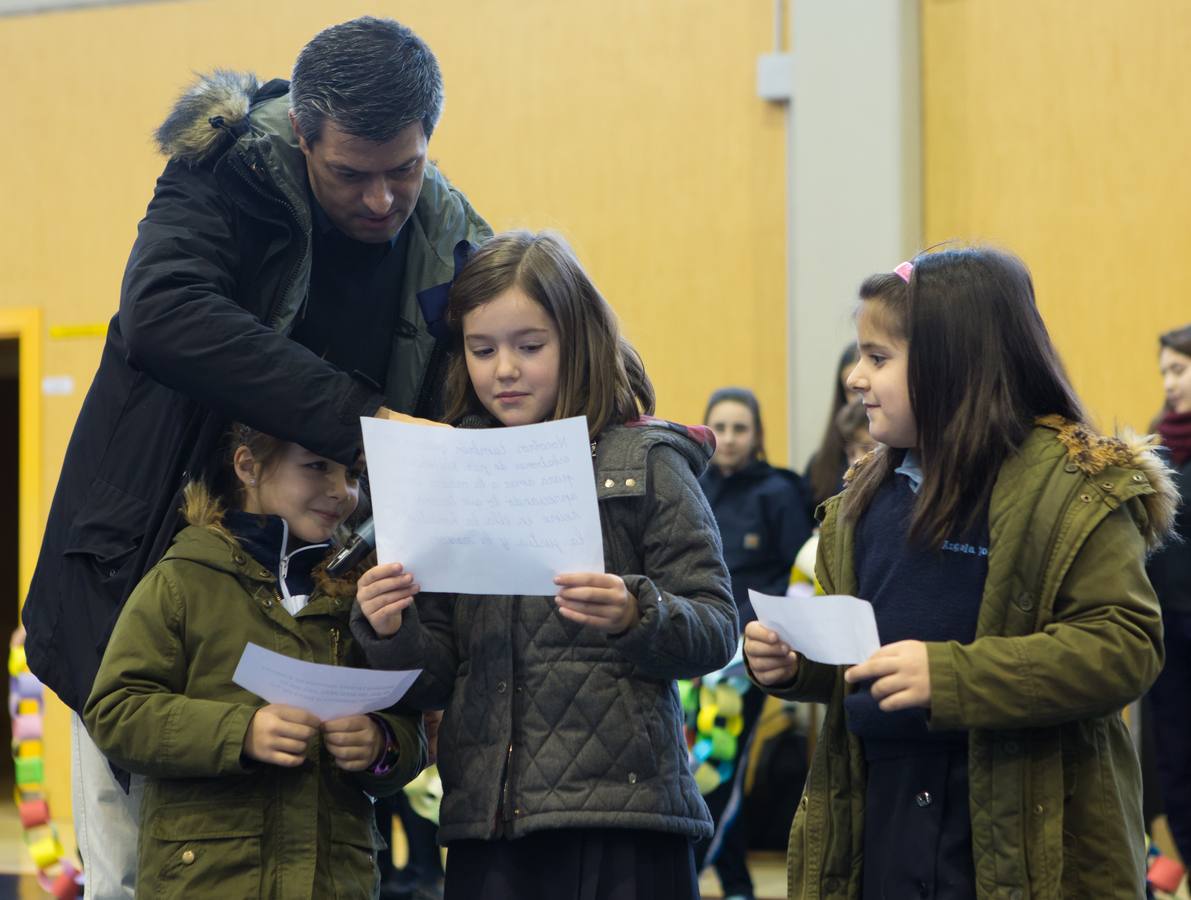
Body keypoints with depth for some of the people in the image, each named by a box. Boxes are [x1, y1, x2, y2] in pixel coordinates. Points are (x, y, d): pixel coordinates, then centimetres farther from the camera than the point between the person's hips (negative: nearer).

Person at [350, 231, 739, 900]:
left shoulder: (645, 463, 1)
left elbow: (717, 629, -4)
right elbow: (438, 677, 13)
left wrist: (636, 616, -21)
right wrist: (393, 633, -6)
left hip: (620, 817, -4)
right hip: (486, 825, 4)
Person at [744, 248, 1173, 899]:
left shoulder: (1073, 490, -10)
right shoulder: (870, 494, 14)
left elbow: (1124, 647, -19)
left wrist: (949, 675, -26)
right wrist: (795, 663, 4)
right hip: (882, 825, 7)